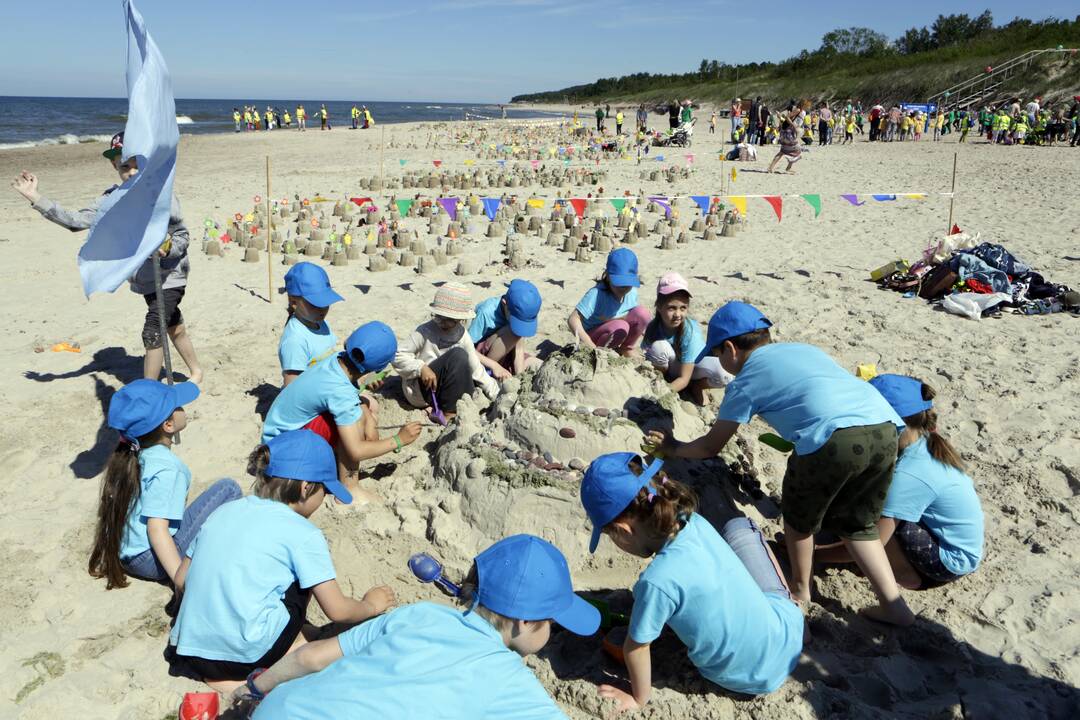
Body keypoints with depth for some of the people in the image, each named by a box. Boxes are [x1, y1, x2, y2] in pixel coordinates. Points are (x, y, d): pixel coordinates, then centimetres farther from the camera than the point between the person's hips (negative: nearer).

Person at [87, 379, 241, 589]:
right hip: (153, 561, -9)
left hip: (126, 556, 9)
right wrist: (183, 581, -30)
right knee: (227, 489, -9)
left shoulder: (127, 455, 4)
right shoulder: (166, 468, -22)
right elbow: (157, 530, -27)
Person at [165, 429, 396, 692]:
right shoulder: (304, 534, -7)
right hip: (245, 653, -5)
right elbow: (337, 610, -4)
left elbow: (181, 579, 16)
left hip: (188, 652, 5)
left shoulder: (223, 511, 9)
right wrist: (370, 605, 17)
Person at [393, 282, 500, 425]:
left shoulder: (462, 336, -2)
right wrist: (421, 368, -29)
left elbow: (476, 369, 1)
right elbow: (397, 355, -15)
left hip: (440, 388, 6)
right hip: (418, 391, -6)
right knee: (458, 355, -26)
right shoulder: (425, 332, -16)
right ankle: (448, 413, -21)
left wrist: (497, 395, -2)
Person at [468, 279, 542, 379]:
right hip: (481, 356, -5)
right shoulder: (486, 312, -28)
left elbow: (519, 344, -12)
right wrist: (494, 366, -32)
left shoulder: (519, 312, -14)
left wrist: (519, 372, -28)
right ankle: (489, 371, -16)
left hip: (503, 355, 5)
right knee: (514, 332, -30)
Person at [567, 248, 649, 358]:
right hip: (592, 335, -6)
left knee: (642, 313, -17)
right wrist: (588, 343, -49)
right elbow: (573, 319, -36)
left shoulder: (632, 292, -9)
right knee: (621, 327, -35)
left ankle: (627, 349, 3)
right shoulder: (596, 294, -28)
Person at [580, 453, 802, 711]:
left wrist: (639, 699, -2)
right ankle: (788, 599, 37)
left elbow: (635, 648, -18)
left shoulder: (658, 581, -35)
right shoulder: (694, 522, -18)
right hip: (789, 626, 4)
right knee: (740, 527, 21)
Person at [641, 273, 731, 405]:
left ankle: (696, 386, 1)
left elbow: (684, 378, -29)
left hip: (694, 364, -1)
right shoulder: (653, 327, -22)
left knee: (724, 377, -32)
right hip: (671, 368, 1)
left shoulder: (690, 331, -30)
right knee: (658, 347, -32)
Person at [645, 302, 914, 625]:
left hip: (836, 438, -6)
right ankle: (894, 604, 24)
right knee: (858, 524, 27)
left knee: (798, 516, 22)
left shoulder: (744, 382, 15)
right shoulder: (803, 348, 31)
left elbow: (711, 447, 24)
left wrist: (673, 448, 42)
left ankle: (800, 591, 39)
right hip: (886, 428, 7)